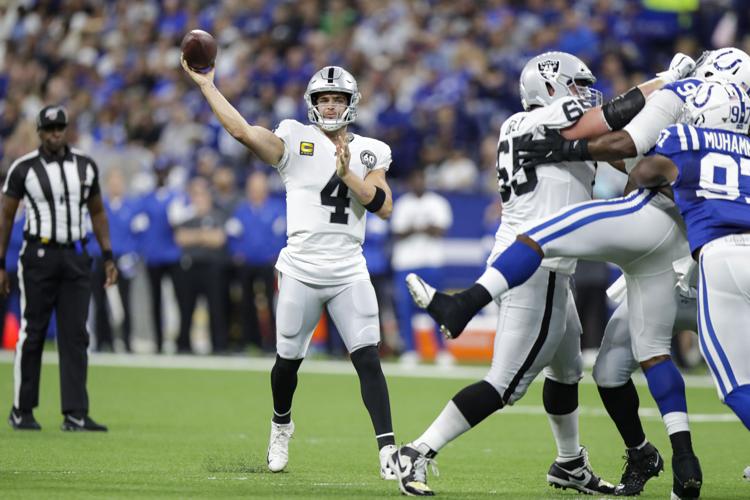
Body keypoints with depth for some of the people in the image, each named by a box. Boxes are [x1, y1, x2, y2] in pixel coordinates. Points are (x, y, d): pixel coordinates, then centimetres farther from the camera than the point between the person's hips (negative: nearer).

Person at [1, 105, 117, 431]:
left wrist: (108, 257, 9)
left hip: (76, 257, 3)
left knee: (75, 336, -2)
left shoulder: (85, 166, 8)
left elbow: (97, 212, 16)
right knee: (32, 334, 1)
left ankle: (75, 414, -3)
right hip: (39, 256, -3)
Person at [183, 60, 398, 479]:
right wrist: (206, 85, -14)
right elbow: (243, 131, -13)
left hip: (350, 272, 1)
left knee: (368, 359, -10)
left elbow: (384, 207, -4)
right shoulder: (296, 141, 0)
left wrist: (347, 174, -14)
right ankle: (281, 425, 39)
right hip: (302, 270, -1)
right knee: (288, 359, 10)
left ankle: (387, 448, -12)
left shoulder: (368, 153, 7)